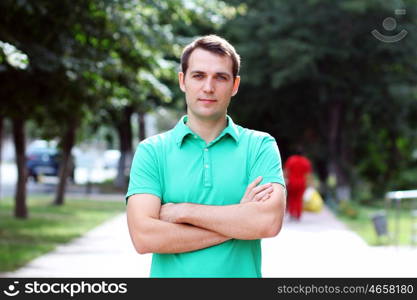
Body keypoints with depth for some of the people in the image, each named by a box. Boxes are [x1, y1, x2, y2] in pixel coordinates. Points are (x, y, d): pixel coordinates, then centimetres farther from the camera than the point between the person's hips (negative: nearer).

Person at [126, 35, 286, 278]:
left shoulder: (260, 146, -2)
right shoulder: (152, 151, -2)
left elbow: (269, 221, -17)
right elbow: (144, 237, -14)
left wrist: (182, 211, -14)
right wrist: (239, 221, -15)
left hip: (242, 272, 0)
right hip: (170, 274, 0)